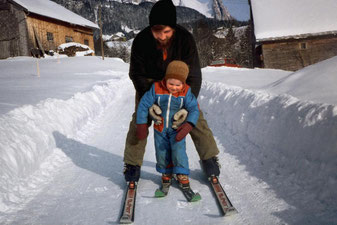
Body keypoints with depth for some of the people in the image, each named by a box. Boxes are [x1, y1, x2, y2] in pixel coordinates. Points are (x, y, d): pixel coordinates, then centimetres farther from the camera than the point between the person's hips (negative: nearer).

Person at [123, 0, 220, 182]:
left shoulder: (185, 39, -30)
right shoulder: (141, 41, -29)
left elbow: (193, 75, -25)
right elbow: (137, 74, -18)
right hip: (149, 83, 0)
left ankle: (209, 158, 12)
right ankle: (132, 163, 5)